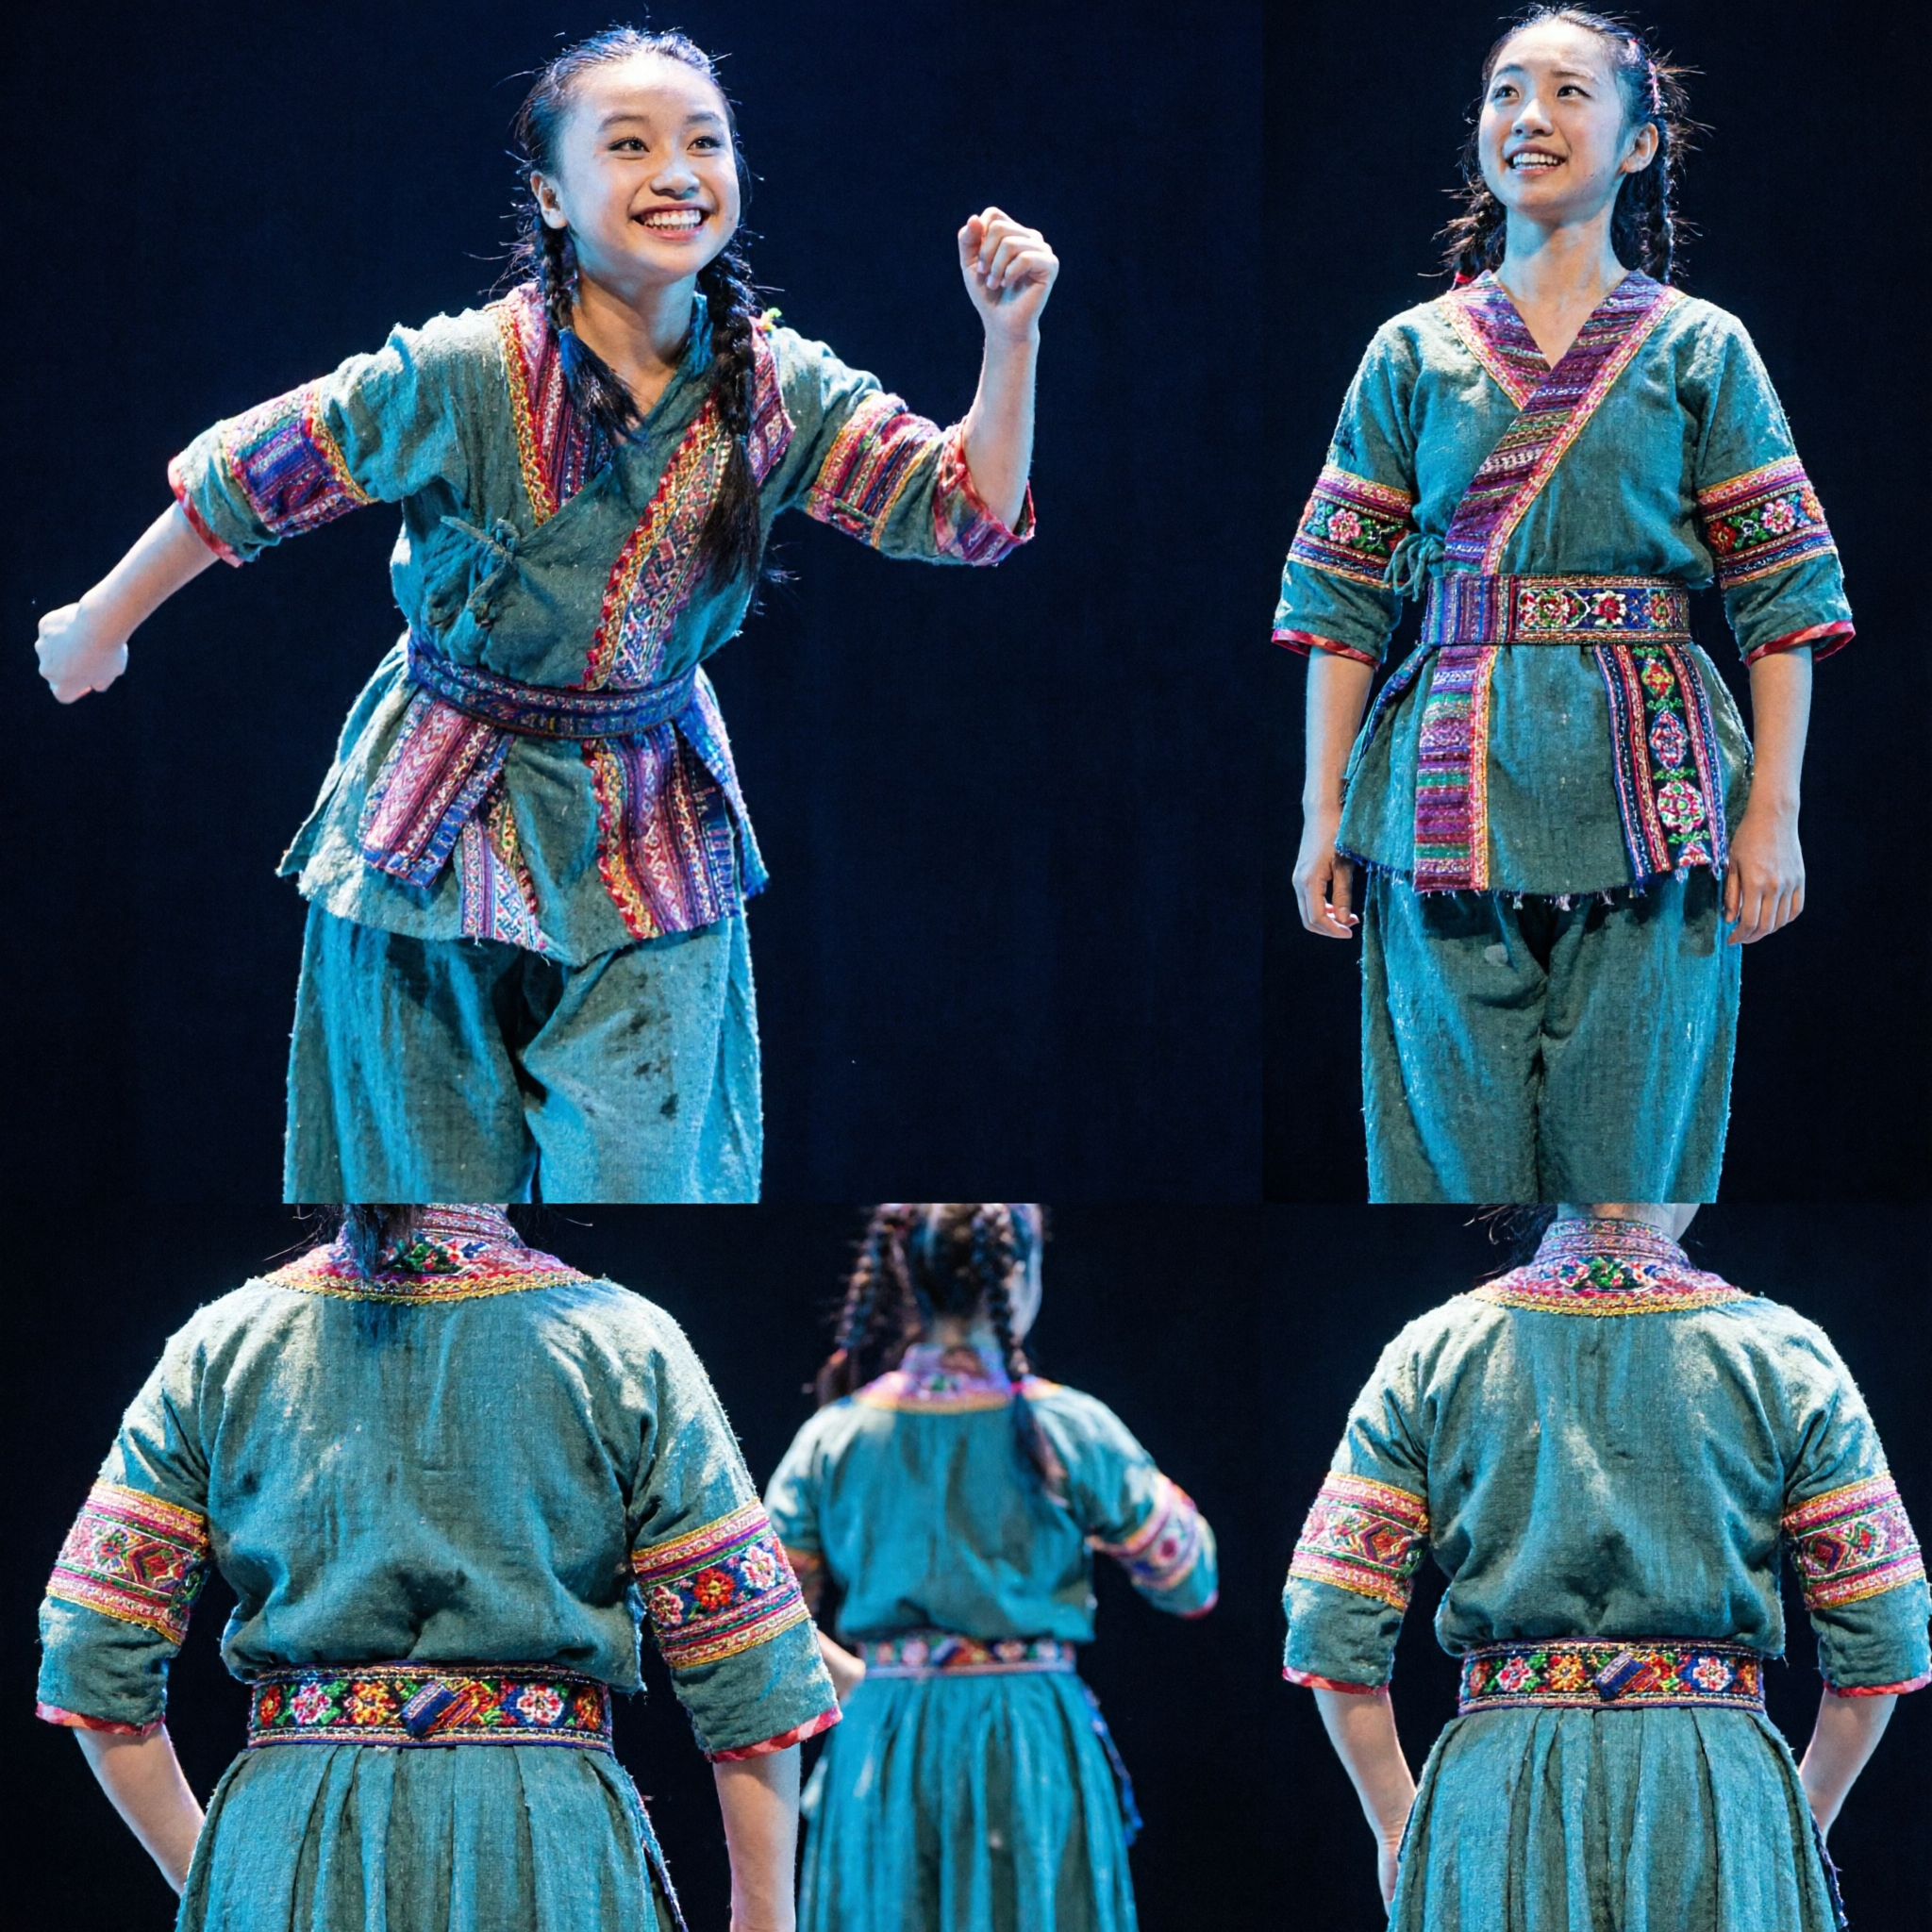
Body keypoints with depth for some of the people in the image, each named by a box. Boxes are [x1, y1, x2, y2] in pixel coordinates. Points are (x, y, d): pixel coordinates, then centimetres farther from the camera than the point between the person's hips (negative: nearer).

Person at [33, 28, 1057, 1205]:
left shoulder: (776, 389, -9)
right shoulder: (460, 377, -19)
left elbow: (970, 510, -9)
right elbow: (248, 480, -8)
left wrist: (1012, 339, -24)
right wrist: (102, 626, 3)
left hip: (654, 841, 2)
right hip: (449, 828, -2)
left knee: (644, 1173, 0)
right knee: (436, 1183, 8)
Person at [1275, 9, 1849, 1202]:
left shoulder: (1700, 351, 6)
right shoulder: (1414, 354, 9)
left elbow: (1782, 595, 3)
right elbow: (1343, 594, 9)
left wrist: (1773, 811, -4)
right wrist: (1324, 814, 3)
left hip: (1647, 802, -1)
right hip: (1450, 799, 1)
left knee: (1630, 1157, 0)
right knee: (1453, 1154, 0)